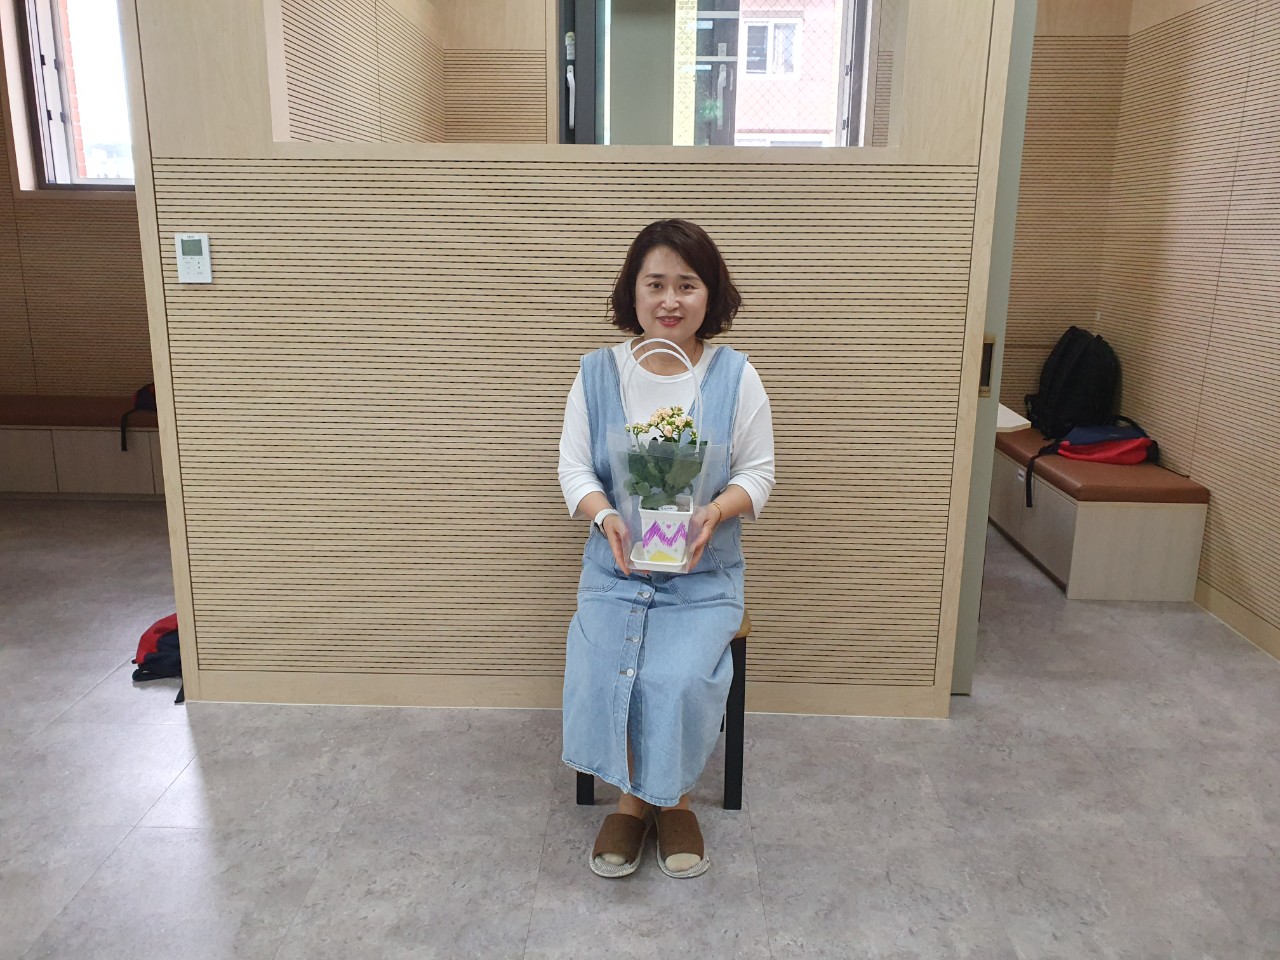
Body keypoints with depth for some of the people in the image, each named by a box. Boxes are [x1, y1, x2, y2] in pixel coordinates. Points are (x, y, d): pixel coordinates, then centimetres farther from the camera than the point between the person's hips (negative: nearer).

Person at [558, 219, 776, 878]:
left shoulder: (735, 377, -2)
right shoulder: (598, 373, 0)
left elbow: (757, 471, 0)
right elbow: (573, 466, 0)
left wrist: (718, 510, -22)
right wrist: (606, 517, -21)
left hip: (704, 574, -1)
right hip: (615, 565, 2)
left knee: (677, 679, -24)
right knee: (598, 675, -22)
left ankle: (673, 797, 7)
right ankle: (631, 795, 6)